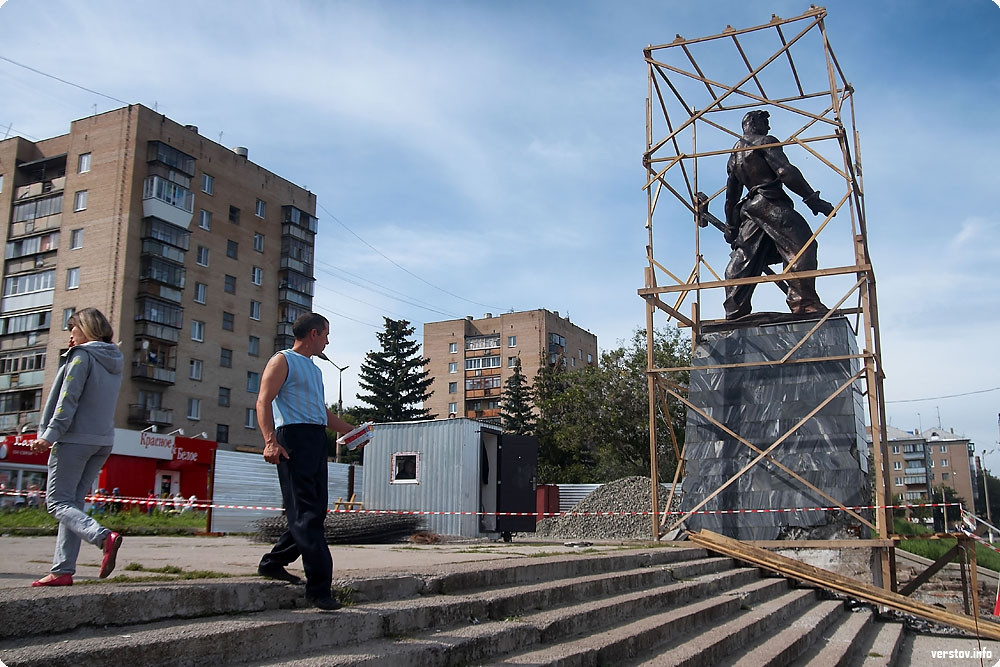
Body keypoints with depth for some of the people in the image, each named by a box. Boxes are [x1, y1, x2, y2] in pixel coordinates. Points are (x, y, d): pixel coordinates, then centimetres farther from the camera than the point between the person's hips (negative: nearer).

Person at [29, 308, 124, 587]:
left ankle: (103, 537, -26)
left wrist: (50, 435, -15)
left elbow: (68, 398, -15)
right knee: (73, 502, 10)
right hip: (103, 441, 8)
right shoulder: (115, 361, 16)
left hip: (75, 439, -8)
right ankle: (63, 570, 8)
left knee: (57, 501, -3)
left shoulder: (82, 356, -8)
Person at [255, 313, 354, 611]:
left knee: (316, 510, 8)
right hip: (293, 436, -9)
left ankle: (273, 562, 23)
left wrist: (352, 430, 29)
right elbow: (263, 401, -11)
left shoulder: (314, 370, 27)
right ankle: (319, 586, -12)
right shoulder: (283, 361, 1)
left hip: (317, 440, 9)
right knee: (305, 513, -11)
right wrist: (270, 441, -24)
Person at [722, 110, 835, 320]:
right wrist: (812, 198, -13)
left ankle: (735, 311, 5)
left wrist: (731, 227, 30)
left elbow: (731, 195, 27)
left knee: (743, 259, 8)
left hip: (750, 208, 9)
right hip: (771, 204, -9)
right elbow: (786, 172, -12)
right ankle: (804, 303, -27)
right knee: (801, 246, -16)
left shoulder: (735, 155, 26)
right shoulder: (765, 142, 2)